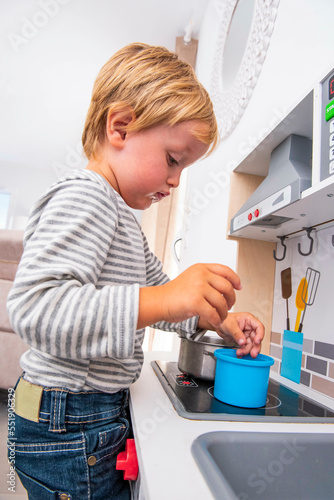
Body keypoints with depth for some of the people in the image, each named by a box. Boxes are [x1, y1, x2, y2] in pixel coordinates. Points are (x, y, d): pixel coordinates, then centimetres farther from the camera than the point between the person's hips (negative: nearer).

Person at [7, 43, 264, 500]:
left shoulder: (122, 215, 13)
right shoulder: (83, 196, -20)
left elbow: (157, 290, 18)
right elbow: (34, 307, -32)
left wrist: (217, 319, 4)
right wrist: (163, 300, -37)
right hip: (69, 428, -9)